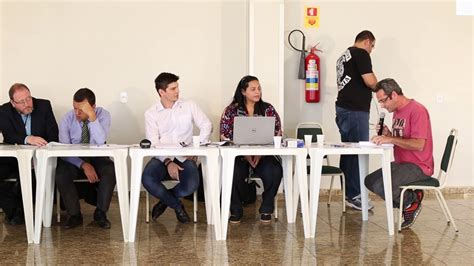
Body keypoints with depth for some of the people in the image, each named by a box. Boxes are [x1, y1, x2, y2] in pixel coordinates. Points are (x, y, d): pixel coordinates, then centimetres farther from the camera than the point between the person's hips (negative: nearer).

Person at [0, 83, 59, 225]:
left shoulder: (44, 106, -2)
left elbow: (53, 136, -6)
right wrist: (27, 139, -41)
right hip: (12, 157, 2)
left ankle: (21, 209, -6)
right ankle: (12, 209, -2)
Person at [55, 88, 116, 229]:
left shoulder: (103, 114, -13)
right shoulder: (68, 119, -11)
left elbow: (101, 141, -29)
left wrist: (92, 117, -37)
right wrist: (83, 165, -26)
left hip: (97, 158, 0)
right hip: (74, 159, 1)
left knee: (111, 171, -32)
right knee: (60, 174, -31)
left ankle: (100, 213, -13)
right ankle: (74, 215, -11)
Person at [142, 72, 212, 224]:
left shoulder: (189, 106, 9)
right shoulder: (151, 113, 4)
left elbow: (206, 125, 9)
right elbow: (153, 143, -4)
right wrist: (168, 162, -20)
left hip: (185, 158, 0)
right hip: (162, 158, 0)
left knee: (191, 185, -31)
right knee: (147, 180, -32)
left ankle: (165, 200, 5)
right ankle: (177, 206, -3)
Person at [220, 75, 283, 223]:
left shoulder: (268, 109, 8)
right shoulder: (231, 111, 5)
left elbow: (276, 135, 4)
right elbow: (225, 137, -1)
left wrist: (261, 154, -13)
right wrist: (245, 155, -15)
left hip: (264, 156, 1)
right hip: (238, 156, -1)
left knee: (274, 172, -31)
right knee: (233, 172, -34)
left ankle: (266, 209, -5)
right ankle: (236, 211, -7)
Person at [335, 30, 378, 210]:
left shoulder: (344, 56, 19)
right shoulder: (361, 54, -9)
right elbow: (370, 81, -17)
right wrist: (377, 84, 4)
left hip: (343, 107, 10)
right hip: (356, 110, -10)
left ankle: (346, 191, 19)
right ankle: (354, 196, -4)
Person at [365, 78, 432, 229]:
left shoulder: (417, 110, -17)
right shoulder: (397, 111, 14)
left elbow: (419, 144, -25)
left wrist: (391, 138, -26)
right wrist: (387, 133, -1)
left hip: (418, 166, -10)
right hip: (401, 163, 10)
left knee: (380, 186, -24)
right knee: (370, 181, 2)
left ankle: (412, 201, 2)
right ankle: (408, 200, 4)